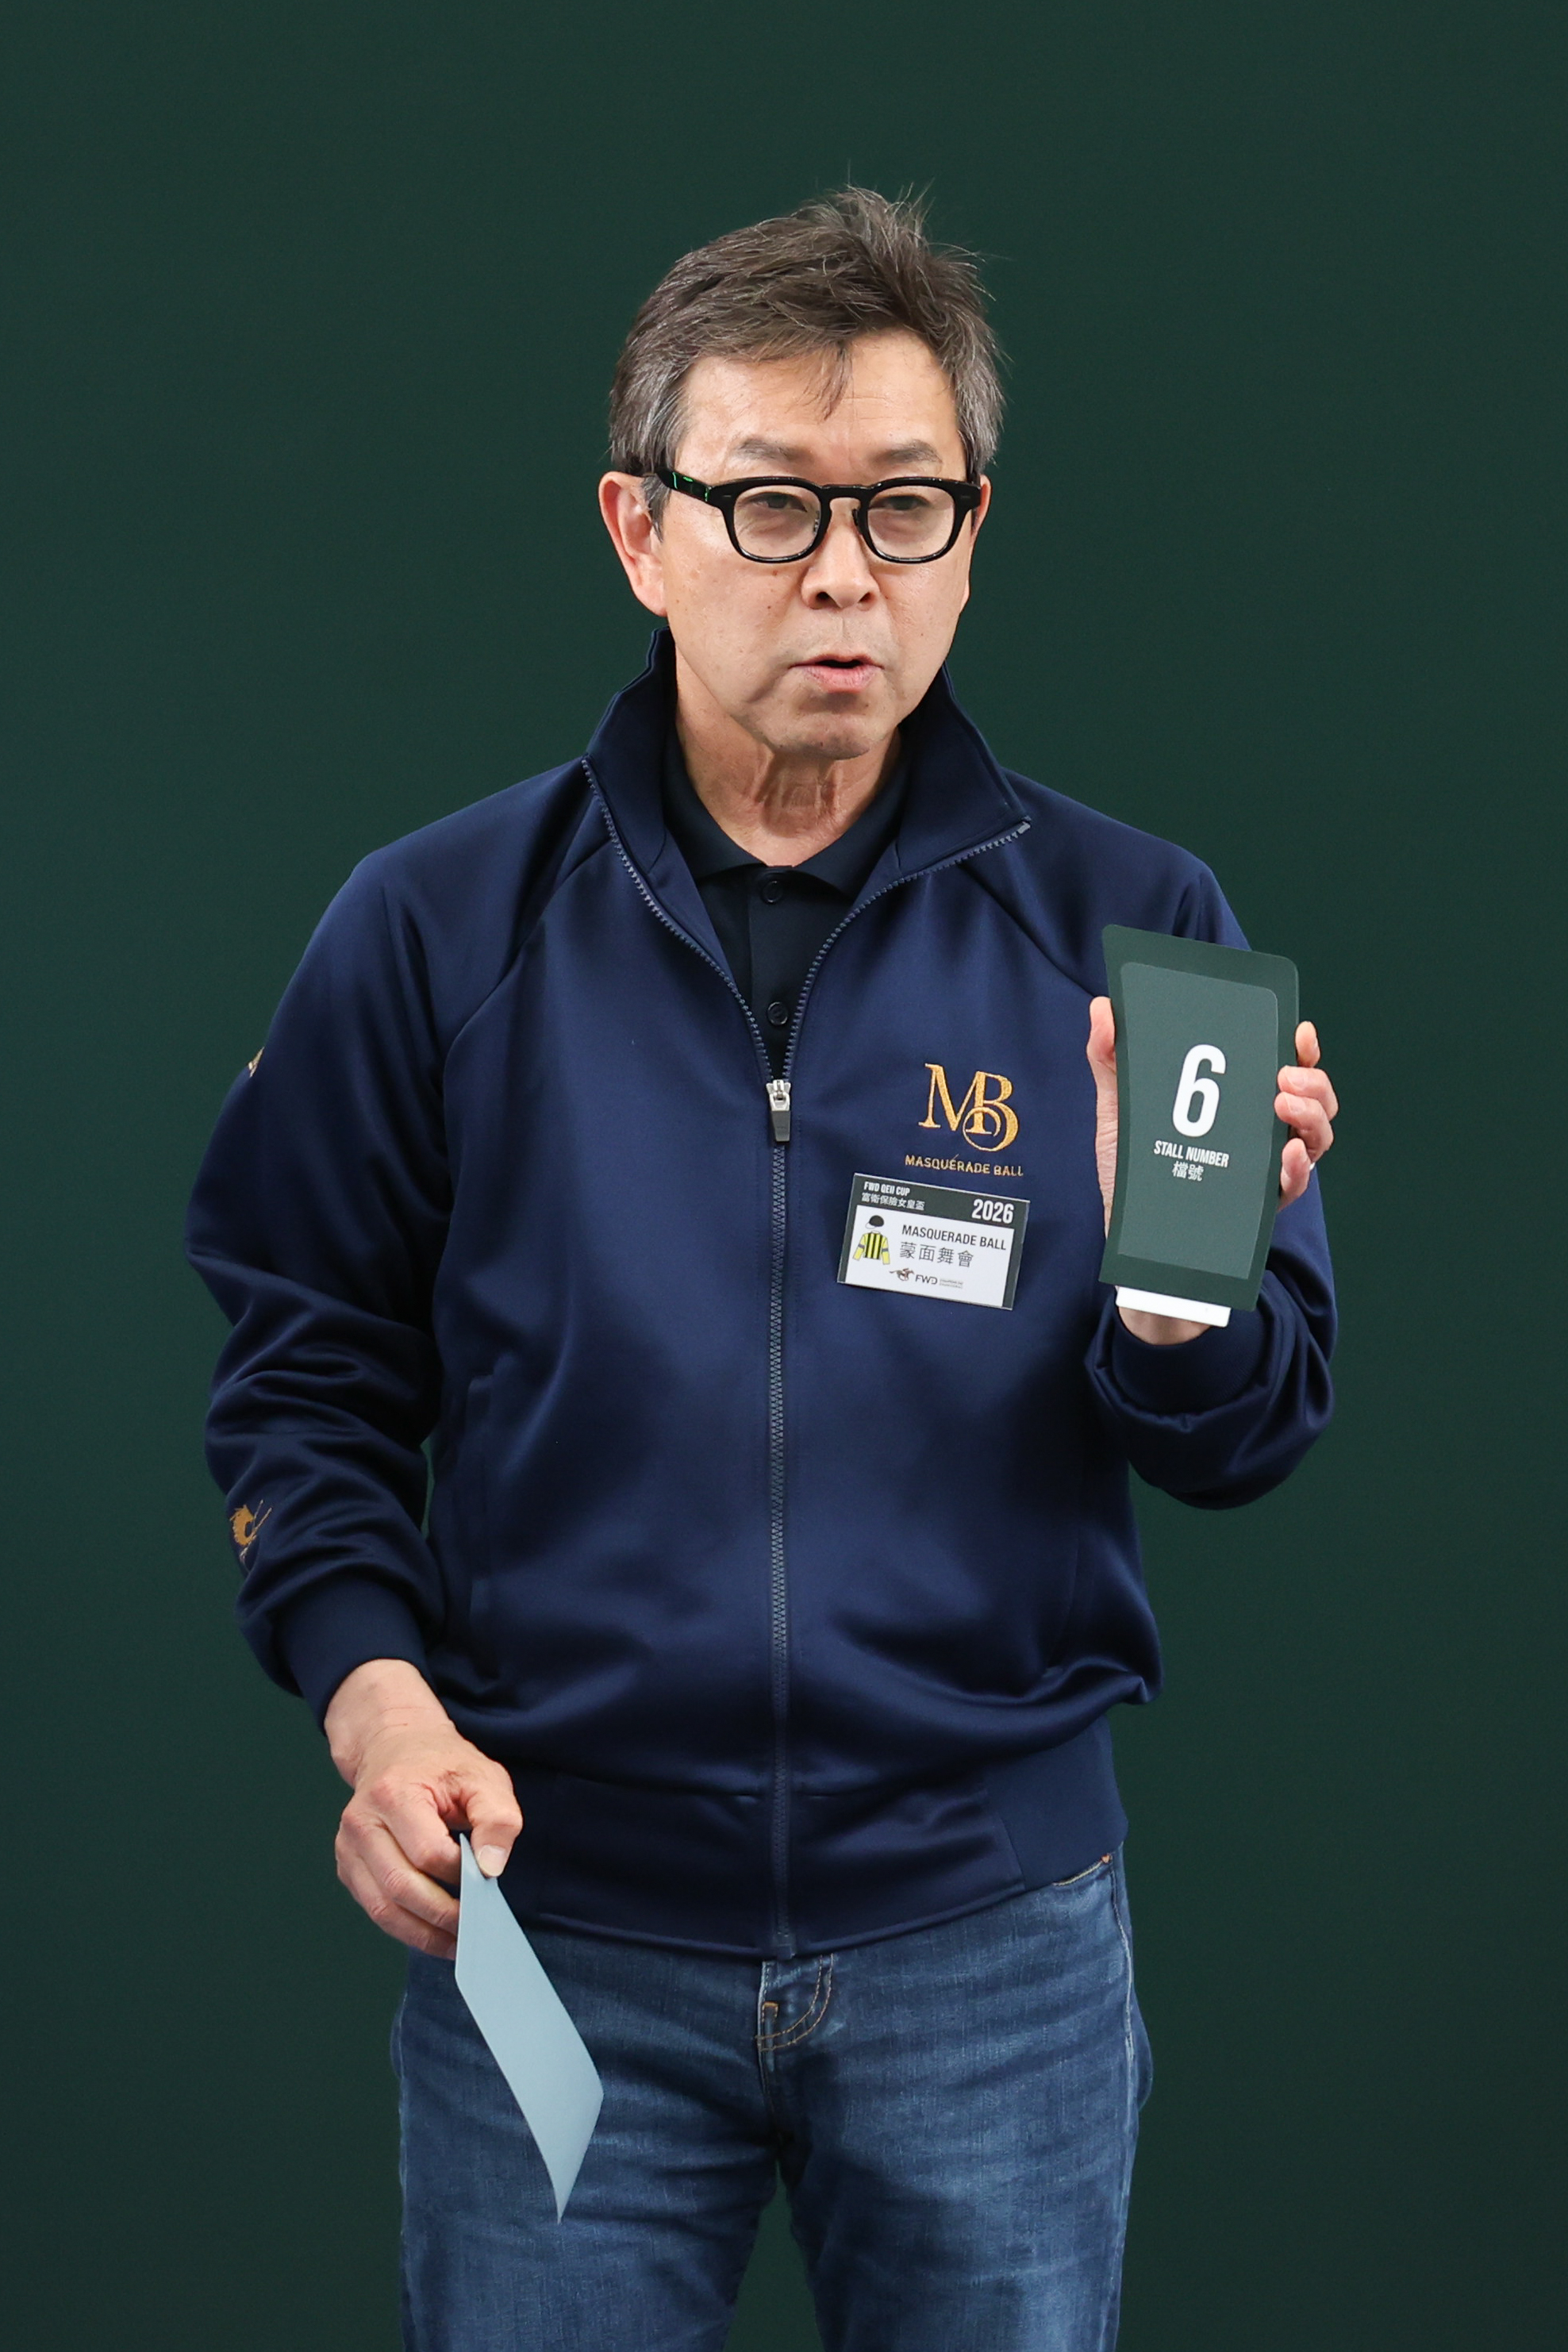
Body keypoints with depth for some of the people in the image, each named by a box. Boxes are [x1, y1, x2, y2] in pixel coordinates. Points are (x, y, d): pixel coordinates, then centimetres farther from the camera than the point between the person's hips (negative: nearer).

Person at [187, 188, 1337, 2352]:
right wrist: (371, 1688, -10)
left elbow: (1247, 1444, 1)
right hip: (548, 1914, 0)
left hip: (994, 1924, 1)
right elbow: (308, 1379, 6)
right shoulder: (438, 931, 0)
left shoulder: (1131, 932, 0)